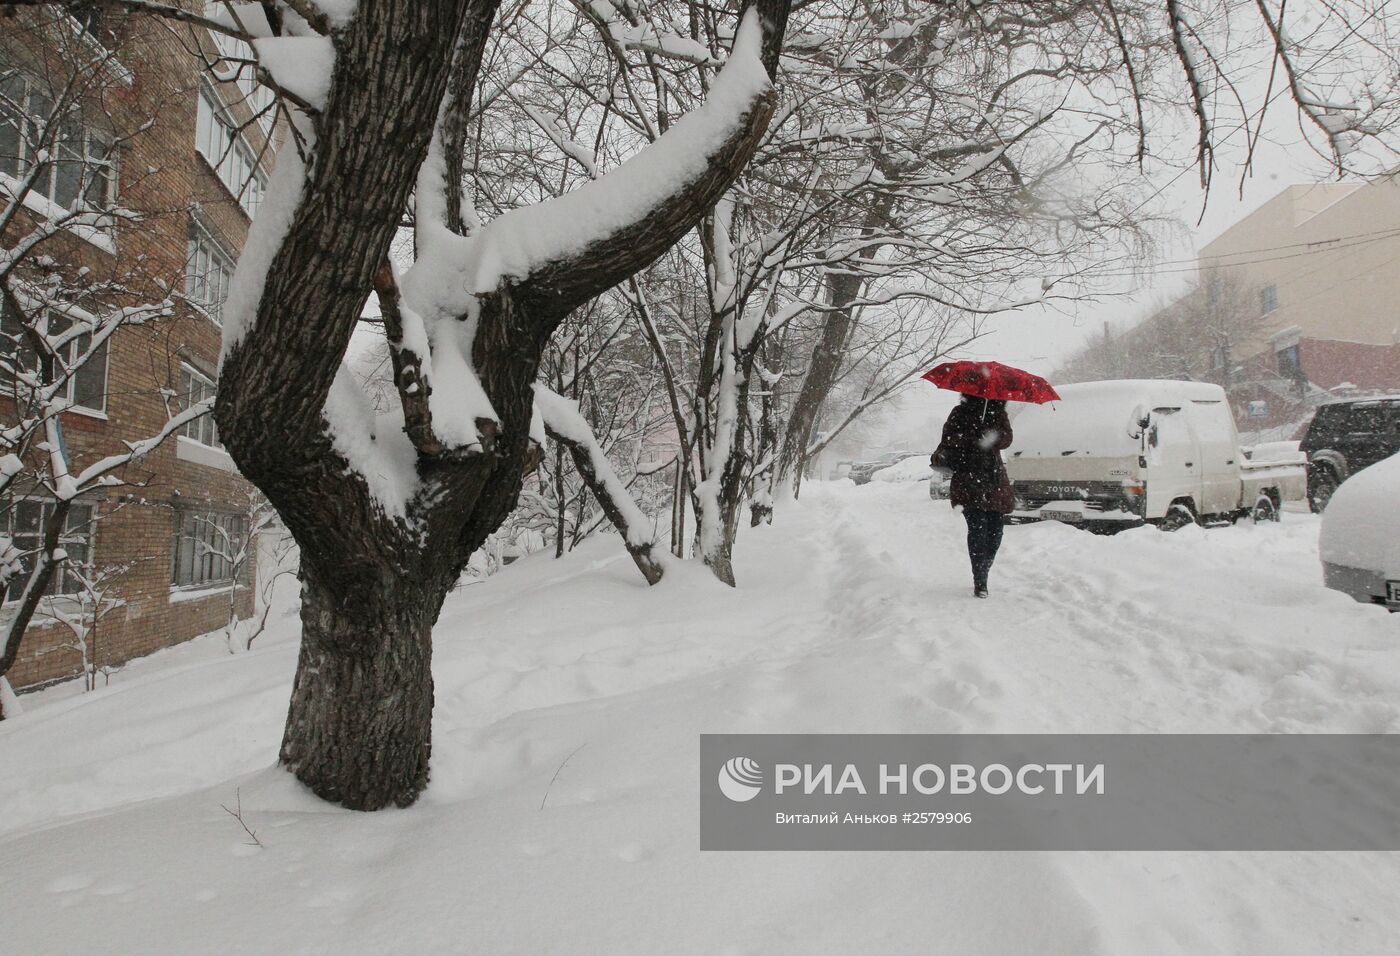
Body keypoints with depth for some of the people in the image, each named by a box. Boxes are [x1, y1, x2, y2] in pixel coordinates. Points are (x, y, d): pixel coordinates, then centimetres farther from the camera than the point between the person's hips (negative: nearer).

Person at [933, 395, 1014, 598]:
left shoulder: (998, 412, 13)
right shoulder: (960, 413, 5)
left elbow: (1006, 437, -3)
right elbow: (949, 439, -4)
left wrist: (994, 439, -24)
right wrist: (940, 458, -25)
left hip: (995, 483, 4)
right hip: (968, 481, -4)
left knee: (995, 531, 3)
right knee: (977, 527, -15)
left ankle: (983, 576, 19)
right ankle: (980, 583, -14)